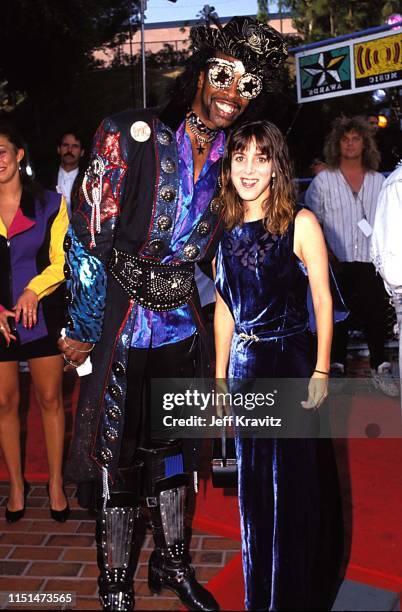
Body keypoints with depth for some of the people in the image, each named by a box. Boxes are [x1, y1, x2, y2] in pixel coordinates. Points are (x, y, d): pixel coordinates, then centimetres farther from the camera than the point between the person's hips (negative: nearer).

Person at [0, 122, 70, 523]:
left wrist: (34, 290, -18)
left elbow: (62, 261, -1)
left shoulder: (50, 203, 1)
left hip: (42, 314, -1)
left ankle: (55, 483, 19)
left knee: (50, 399, 5)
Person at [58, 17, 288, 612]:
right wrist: (83, 329, -11)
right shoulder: (133, 136, -16)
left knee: (173, 448, 17)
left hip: (182, 322, 5)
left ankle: (173, 564, 37)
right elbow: (89, 237, -14)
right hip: (120, 322, -5)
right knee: (117, 453, 6)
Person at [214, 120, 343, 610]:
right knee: (254, 486, 14)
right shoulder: (225, 230, 6)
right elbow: (223, 309, 10)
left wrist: (321, 372, -14)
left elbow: (323, 300, -8)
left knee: (298, 482, 5)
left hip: (291, 363, -4)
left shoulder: (300, 224, -8)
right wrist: (220, 378, 9)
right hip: (245, 367, 5)